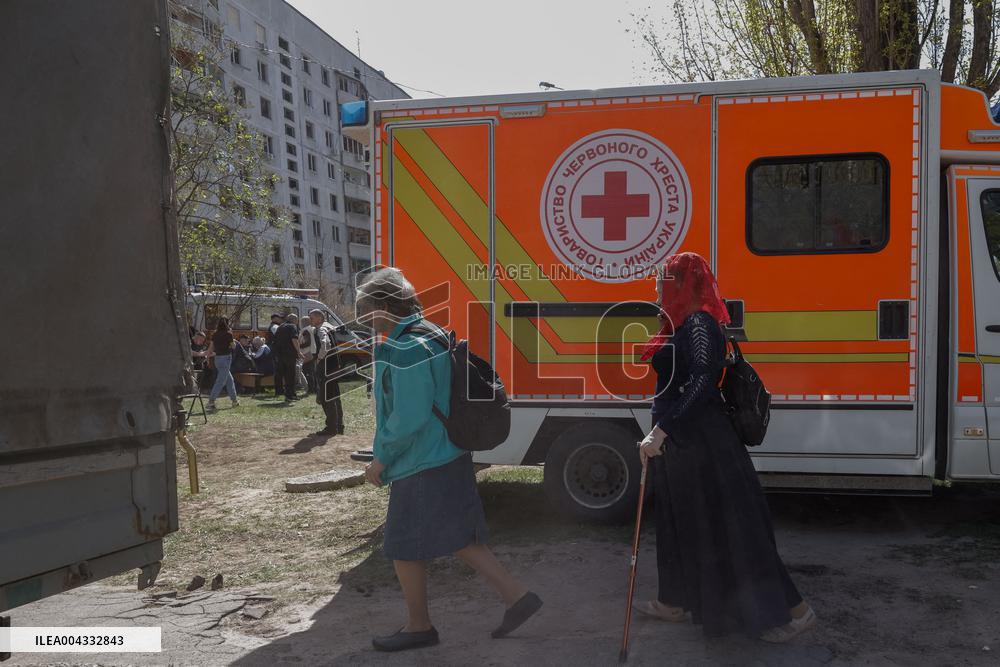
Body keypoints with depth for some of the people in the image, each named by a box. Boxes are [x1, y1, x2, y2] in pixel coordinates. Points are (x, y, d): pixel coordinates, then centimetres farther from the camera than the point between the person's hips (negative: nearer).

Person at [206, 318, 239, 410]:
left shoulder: (215, 334, 5)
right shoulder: (228, 334, -11)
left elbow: (211, 348, 5)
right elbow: (233, 346, 0)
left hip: (217, 358, 7)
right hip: (226, 357, -7)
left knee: (229, 379, 18)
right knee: (221, 381, -6)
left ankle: (234, 400, 25)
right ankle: (211, 401, -12)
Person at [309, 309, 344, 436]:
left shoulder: (321, 329, -14)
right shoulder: (329, 327, 16)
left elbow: (325, 344, -34)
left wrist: (320, 358, -20)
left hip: (326, 367, -10)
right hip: (334, 366, 10)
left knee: (326, 398, -5)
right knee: (334, 396, 15)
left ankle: (331, 427, -3)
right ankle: (339, 426, 22)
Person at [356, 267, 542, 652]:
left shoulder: (407, 351, -21)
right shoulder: (433, 335, 10)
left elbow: (408, 419, -25)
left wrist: (381, 458, -11)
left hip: (422, 466, -9)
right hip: (450, 457, 10)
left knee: (404, 547, 8)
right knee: (458, 538, 17)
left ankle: (419, 626, 24)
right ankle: (517, 597, 18)